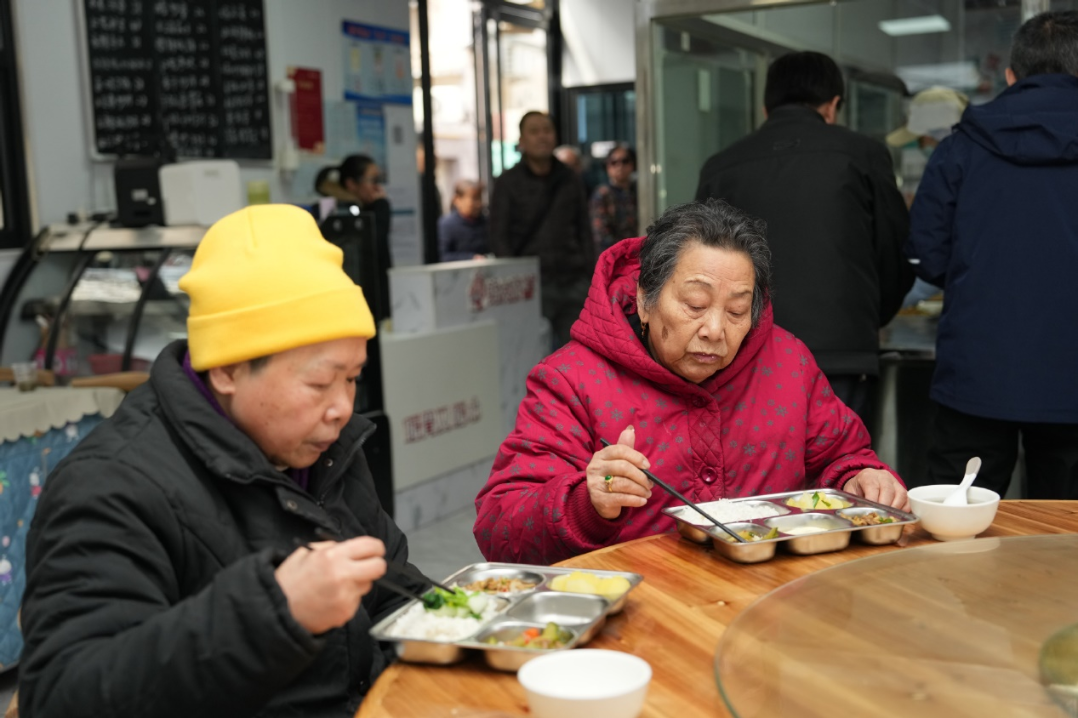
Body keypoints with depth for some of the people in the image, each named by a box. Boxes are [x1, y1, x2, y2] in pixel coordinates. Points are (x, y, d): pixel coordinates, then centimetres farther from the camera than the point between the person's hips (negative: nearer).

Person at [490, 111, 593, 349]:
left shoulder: (571, 180, 14)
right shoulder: (508, 183, 4)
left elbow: (584, 231, 16)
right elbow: (499, 238, 0)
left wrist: (591, 276, 7)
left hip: (574, 282, 4)